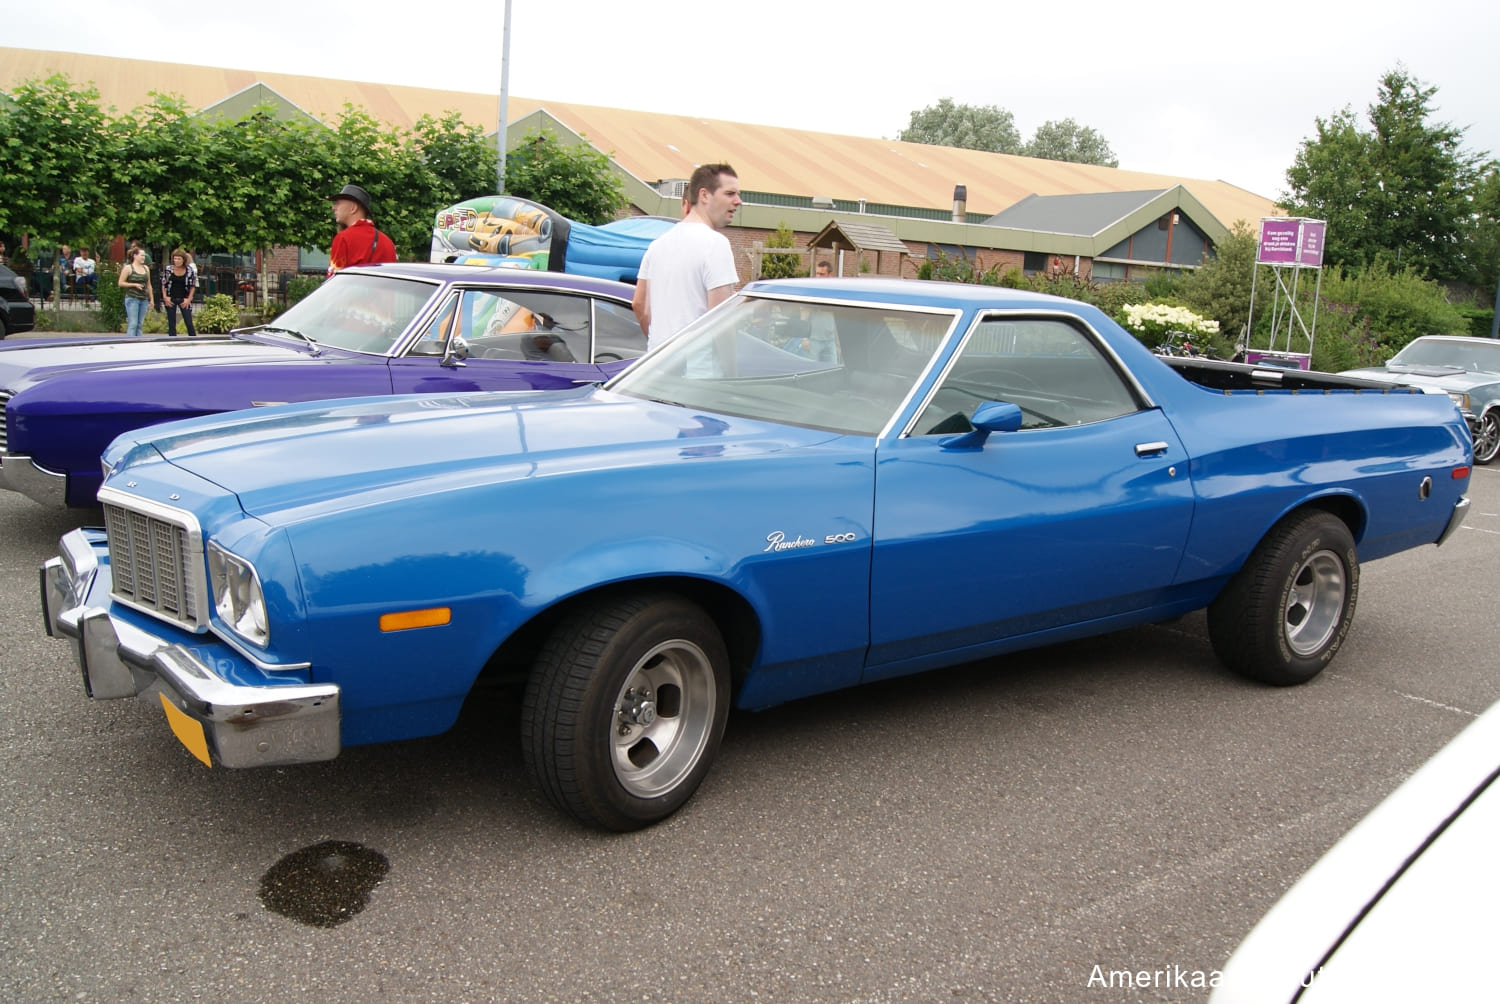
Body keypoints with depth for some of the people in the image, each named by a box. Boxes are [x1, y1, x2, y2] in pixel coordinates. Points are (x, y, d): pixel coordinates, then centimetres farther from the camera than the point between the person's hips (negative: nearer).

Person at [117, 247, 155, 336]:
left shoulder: (146, 268, 14)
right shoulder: (128, 268, -3)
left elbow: (148, 285, 19)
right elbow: (120, 283, -4)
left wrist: (151, 299, 16)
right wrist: (134, 284, -13)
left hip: (144, 299, 5)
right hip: (132, 299, -5)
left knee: (139, 324, 6)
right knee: (133, 324, -10)